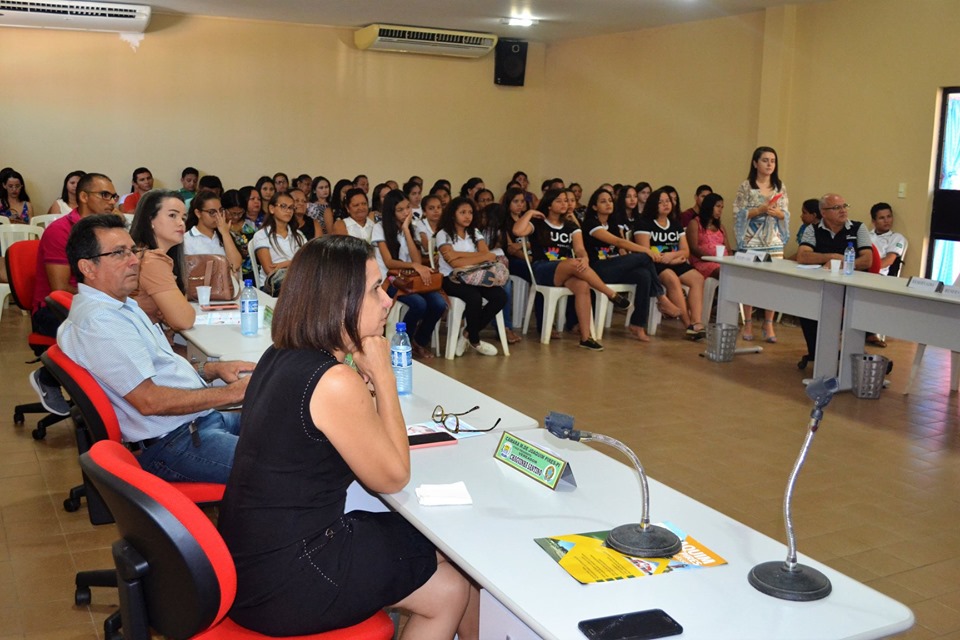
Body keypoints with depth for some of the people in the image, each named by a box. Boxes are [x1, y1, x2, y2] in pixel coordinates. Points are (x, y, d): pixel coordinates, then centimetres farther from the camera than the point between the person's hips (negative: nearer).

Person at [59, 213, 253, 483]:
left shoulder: (122, 306, 16)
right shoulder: (96, 321, -17)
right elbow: (150, 400, -20)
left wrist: (214, 369, 6)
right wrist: (231, 392, -14)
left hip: (203, 419, 11)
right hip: (172, 445, -11)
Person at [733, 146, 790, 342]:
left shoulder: (780, 187, 9)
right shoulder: (746, 187, -1)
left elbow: (786, 215, 9)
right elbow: (739, 214, -5)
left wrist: (777, 213, -12)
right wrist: (760, 210, -16)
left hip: (774, 242, 3)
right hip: (751, 241, -3)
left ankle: (768, 325, 8)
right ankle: (748, 324, 12)